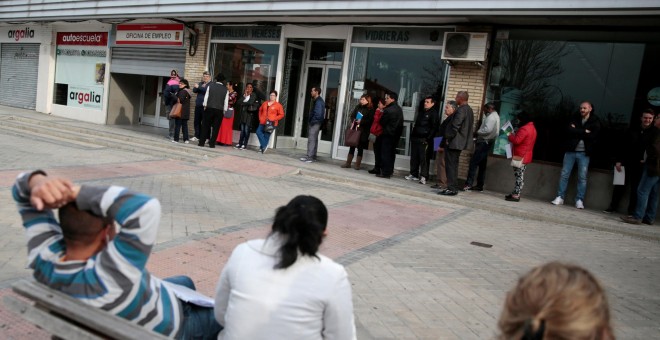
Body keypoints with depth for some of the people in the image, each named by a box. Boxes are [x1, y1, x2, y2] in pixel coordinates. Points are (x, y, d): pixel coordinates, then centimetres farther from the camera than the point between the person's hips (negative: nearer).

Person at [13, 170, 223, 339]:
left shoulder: (43, 259, -28)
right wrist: (74, 192, -53)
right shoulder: (107, 278, -48)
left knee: (184, 283, 33)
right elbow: (146, 209, -61)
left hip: (127, 321, 7)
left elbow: (23, 191, -18)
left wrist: (38, 182, -43)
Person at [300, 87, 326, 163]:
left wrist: (312, 121, -15)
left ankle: (309, 157, -10)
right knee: (314, 140, 14)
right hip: (314, 123, 11)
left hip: (314, 123, -11)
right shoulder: (316, 100, 16)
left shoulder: (319, 101, -15)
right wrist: (310, 121, 11)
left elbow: (318, 113, -23)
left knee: (311, 140, -10)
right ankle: (313, 156, 21)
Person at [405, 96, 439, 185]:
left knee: (424, 159, -7)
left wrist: (428, 139, -17)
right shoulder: (421, 112, 20)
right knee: (414, 157, 10)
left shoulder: (434, 114, -4)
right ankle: (413, 174, 18)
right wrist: (412, 135, 16)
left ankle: (423, 176, -6)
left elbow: (434, 128, -11)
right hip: (415, 138, 8)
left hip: (424, 140, -8)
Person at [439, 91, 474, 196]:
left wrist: (448, 138, -12)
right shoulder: (469, 110, 14)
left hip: (454, 142, -10)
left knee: (451, 165, -5)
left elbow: (455, 126, -23)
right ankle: (453, 187, 19)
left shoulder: (461, 110, -17)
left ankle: (451, 188, -4)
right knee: (453, 165, 15)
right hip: (460, 143, 10)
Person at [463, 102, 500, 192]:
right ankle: (480, 185, 14)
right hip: (487, 142, 11)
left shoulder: (491, 117, -12)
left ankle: (468, 184, -18)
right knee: (482, 165, 11)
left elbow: (487, 130, -24)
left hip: (484, 142, -11)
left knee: (473, 162, -14)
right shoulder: (495, 116, 20)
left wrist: (477, 133, -11)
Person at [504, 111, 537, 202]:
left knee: (519, 176, -9)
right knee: (519, 176, 13)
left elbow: (516, 140, -23)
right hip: (526, 156, 10)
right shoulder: (532, 128, 16)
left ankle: (516, 195, -8)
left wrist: (510, 136, -6)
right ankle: (515, 193, 18)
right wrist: (514, 135, 11)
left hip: (520, 156, -10)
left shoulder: (524, 129, -17)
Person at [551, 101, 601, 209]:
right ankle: (560, 197, 6)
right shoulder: (575, 119, 10)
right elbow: (570, 130, -8)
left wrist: (577, 132, -11)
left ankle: (579, 200, 4)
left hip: (584, 153, -2)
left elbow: (592, 136, -13)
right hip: (571, 151, 2)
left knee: (582, 177, -1)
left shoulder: (595, 122, 3)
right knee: (564, 174, 1)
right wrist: (584, 132, -13)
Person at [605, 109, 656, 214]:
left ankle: (632, 210, 11)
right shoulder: (632, 130, 8)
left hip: (640, 166, -2)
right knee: (620, 186, 6)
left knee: (635, 188, 4)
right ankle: (612, 206, 15)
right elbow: (622, 146, 7)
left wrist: (646, 160, -15)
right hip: (626, 163, 2)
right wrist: (618, 160, 1)